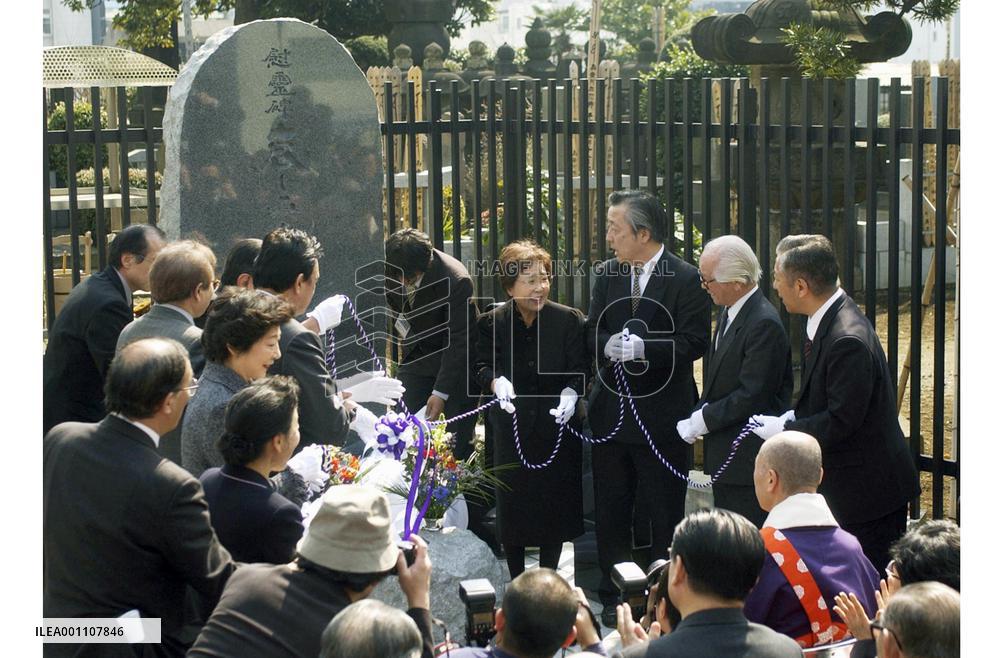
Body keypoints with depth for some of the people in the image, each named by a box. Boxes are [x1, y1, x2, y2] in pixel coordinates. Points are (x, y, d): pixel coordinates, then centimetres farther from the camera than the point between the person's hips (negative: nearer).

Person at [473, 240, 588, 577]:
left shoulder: (569, 320, -3)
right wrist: (497, 382, -23)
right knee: (511, 505, 4)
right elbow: (481, 366, -1)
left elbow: (579, 368, -2)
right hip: (510, 430, 0)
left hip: (555, 426, 0)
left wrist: (570, 393, -22)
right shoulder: (492, 322, -2)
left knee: (555, 503, 6)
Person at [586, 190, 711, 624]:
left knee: (665, 515, 5)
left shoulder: (686, 280, -9)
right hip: (611, 410, 5)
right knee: (610, 511, 10)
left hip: (662, 416, -5)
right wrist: (610, 345, -16)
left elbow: (695, 342, -14)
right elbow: (592, 333, 6)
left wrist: (643, 348, -25)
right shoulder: (607, 275, 7)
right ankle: (613, 598, 21)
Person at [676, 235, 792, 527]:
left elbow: (752, 396, -21)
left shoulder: (764, 325, -20)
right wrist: (699, 417, 6)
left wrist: (702, 420, -15)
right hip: (724, 455, 10)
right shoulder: (729, 312, 12)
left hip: (749, 460, -10)